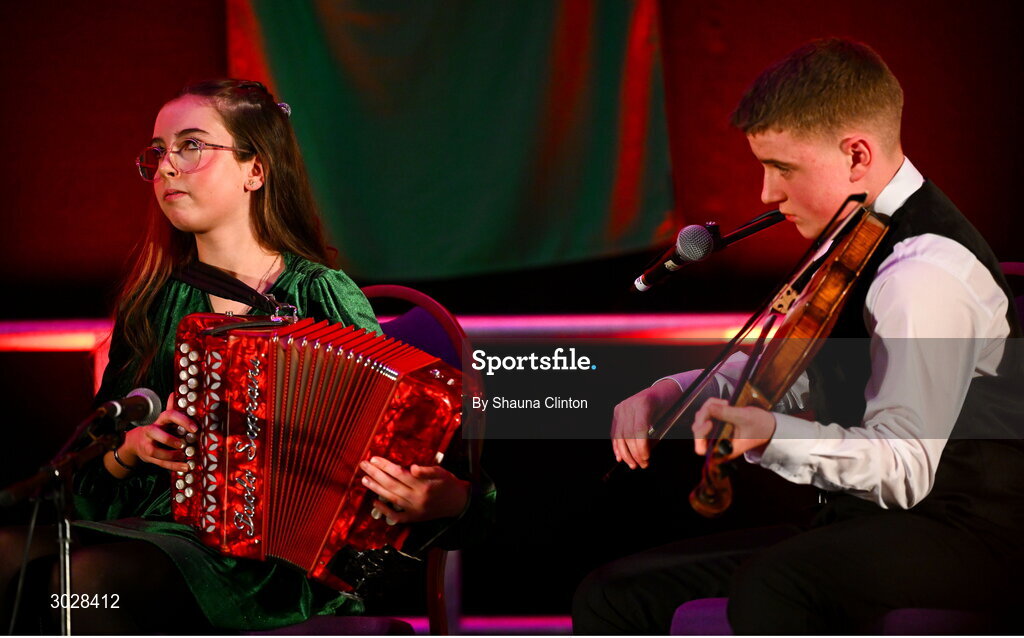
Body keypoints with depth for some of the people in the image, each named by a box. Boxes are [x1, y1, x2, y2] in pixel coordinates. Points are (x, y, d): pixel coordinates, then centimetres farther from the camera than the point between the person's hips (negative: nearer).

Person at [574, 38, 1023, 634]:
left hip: (958, 534, -10)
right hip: (861, 522, 10)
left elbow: (903, 467, -26)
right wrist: (669, 393, 6)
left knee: (769, 589, -40)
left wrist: (771, 434, -40)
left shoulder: (927, 271, -20)